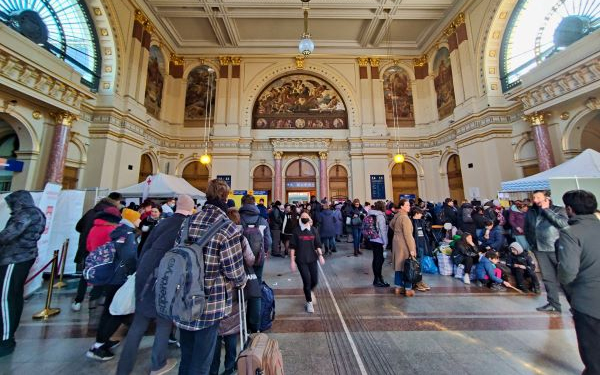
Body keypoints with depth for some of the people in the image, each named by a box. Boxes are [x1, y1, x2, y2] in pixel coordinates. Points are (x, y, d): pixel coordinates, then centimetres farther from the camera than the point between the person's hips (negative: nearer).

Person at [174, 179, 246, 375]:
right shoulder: (228, 228, -22)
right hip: (211, 301, -6)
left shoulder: (188, 222, -2)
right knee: (201, 358, 16)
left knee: (186, 351, 29)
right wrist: (242, 282, 4)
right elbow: (234, 270, -19)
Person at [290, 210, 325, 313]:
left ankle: (309, 291, 42)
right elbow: (292, 247, -4)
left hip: (312, 259, 3)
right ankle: (309, 303, 23)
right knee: (307, 280, -2)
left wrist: (320, 255, -7)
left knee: (315, 281, 6)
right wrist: (292, 260, -7)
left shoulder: (314, 230, 1)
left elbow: (317, 245, 6)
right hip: (301, 260, -2)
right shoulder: (296, 231, -6)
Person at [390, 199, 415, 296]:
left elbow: (391, 224, 27)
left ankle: (398, 287, 23)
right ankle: (408, 289, 13)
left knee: (398, 265, 14)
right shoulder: (405, 217, -19)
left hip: (396, 242, 9)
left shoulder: (396, 216, 8)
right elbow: (408, 235, -21)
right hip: (404, 244, -9)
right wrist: (412, 249, -18)